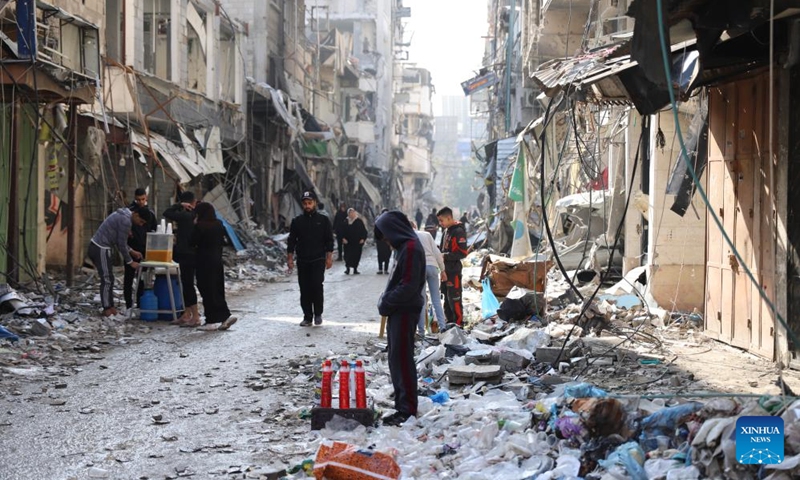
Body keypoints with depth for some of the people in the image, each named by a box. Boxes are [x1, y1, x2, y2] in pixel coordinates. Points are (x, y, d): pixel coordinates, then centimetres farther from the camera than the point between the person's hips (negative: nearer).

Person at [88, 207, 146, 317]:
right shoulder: (125, 221, -17)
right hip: (101, 249, -10)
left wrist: (131, 251, 19)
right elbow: (121, 244, -13)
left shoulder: (122, 215, 14)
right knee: (107, 280, -4)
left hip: (95, 247, 10)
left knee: (109, 279, 14)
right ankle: (107, 309, 0)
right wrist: (130, 262, -3)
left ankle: (110, 307, 19)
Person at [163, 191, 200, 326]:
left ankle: (195, 317, -3)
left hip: (187, 254, -9)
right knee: (186, 284, 14)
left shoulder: (186, 216, -18)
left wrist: (179, 205, -8)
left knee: (188, 284, -4)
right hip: (190, 254, 9)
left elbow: (167, 214, -16)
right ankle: (187, 314, 20)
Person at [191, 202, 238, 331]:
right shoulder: (219, 225, 6)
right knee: (218, 290, 13)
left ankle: (212, 321, 1)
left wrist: (195, 225, -3)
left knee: (207, 291, -1)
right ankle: (225, 316, 8)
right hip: (217, 261, 7)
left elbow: (192, 242, -11)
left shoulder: (200, 226, -15)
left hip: (204, 262, -7)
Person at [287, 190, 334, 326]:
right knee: (304, 289, 3)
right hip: (302, 261, 2)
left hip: (318, 260, -2)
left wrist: (329, 257, -3)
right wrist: (290, 258, 3)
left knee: (317, 285, -13)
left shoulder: (323, 220, 3)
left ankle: (318, 314, 3)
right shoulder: (297, 221, 7)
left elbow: (329, 240, 4)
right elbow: (291, 240, 9)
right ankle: (307, 317, 10)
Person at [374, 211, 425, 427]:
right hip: (398, 311, 10)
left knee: (401, 359, -7)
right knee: (397, 358, 14)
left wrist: (386, 302, -12)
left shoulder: (411, 248, -17)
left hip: (405, 311, -10)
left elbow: (408, 286, -21)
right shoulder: (405, 246, 15)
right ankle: (403, 405, 22)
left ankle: (407, 409, -2)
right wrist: (386, 301, 9)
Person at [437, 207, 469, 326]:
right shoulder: (447, 231, 14)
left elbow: (463, 253, -17)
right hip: (445, 270, 9)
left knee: (454, 299, -7)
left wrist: (445, 256, -18)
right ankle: (450, 323, 23)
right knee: (447, 298, 15)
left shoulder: (458, 231, -13)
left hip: (454, 271, -9)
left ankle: (458, 324, -2)